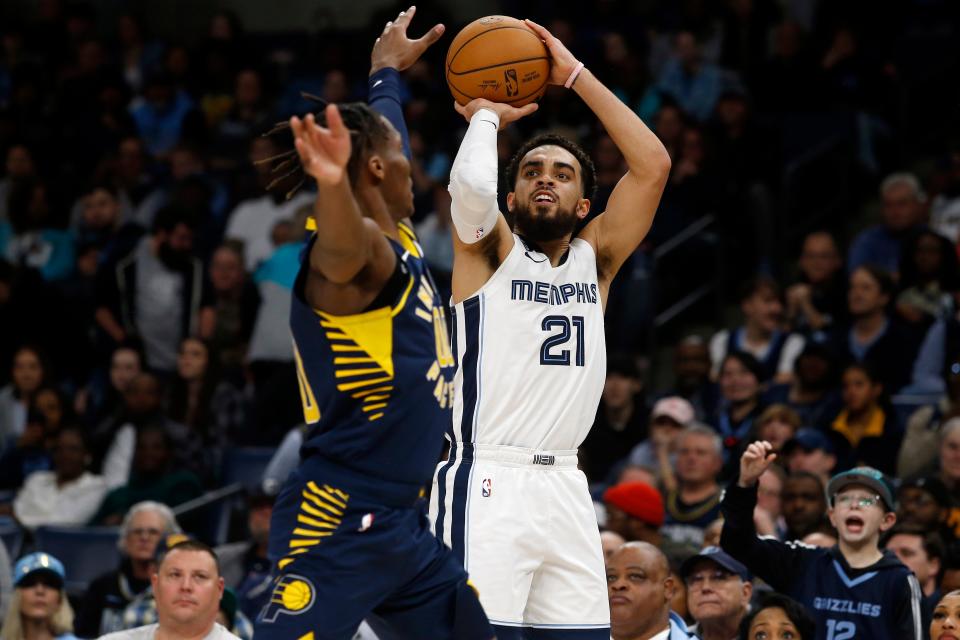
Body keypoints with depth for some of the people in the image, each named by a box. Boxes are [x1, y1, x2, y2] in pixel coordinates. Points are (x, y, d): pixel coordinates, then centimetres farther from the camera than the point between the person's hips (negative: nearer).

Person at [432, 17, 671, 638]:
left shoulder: (594, 260, 16)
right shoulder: (490, 250, 3)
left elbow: (653, 165, 5)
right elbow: (471, 184, -19)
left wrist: (575, 75, 6)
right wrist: (486, 116, 1)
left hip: (564, 487, 5)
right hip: (486, 482, -5)